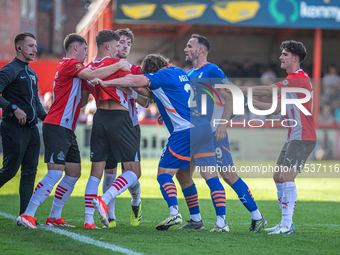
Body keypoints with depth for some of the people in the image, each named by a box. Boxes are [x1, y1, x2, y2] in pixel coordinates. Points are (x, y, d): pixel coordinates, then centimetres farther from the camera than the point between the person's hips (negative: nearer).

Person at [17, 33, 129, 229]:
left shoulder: (70, 67, 22)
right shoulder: (70, 64, -8)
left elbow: (79, 102, 28)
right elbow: (92, 75, -23)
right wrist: (118, 66, -14)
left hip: (68, 131, 10)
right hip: (57, 128, -10)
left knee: (74, 174, 8)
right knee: (55, 174, -15)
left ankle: (55, 217, 13)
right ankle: (27, 214, -14)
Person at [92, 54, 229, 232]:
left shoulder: (164, 75, -3)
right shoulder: (181, 74, 21)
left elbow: (135, 81, -12)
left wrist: (105, 83, -8)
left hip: (185, 130, -8)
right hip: (205, 127, 8)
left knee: (164, 172, 1)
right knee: (211, 176, 5)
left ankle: (174, 212, -15)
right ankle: (221, 221, -3)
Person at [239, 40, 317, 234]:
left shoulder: (300, 79, -15)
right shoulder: (291, 80, 18)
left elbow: (268, 91, -21)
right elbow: (276, 108, 19)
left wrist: (240, 90, -15)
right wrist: (250, 101, 10)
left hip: (303, 138, -10)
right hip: (293, 137, 10)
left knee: (287, 177, -16)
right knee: (278, 177, 10)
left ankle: (287, 225, -15)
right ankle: (286, 223, 14)